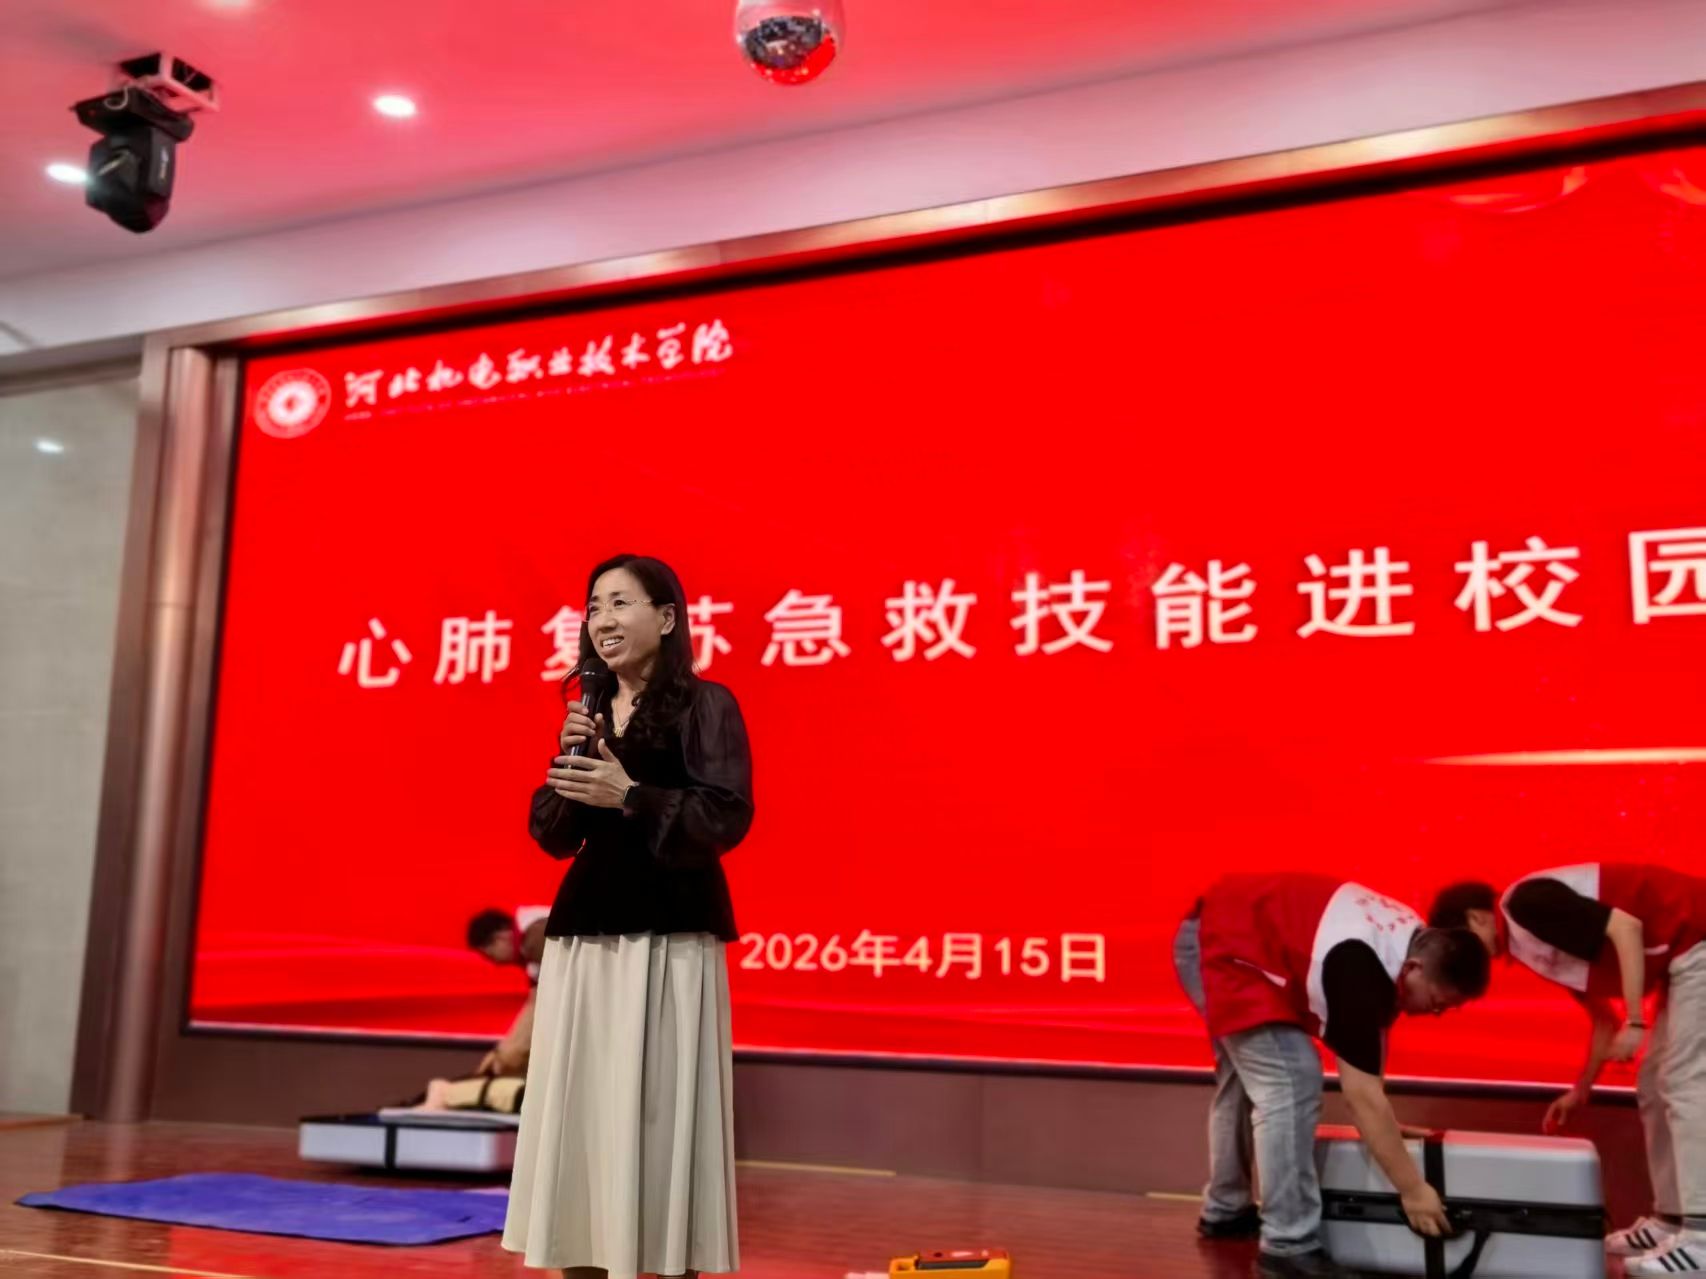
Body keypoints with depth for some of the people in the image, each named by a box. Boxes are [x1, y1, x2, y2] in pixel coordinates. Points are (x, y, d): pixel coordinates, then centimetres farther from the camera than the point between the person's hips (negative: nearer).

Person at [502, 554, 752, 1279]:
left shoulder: (705, 705, -2)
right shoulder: (590, 715, 16)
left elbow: (727, 818, -12)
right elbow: (554, 837, 13)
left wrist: (630, 795, -18)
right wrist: (569, 758, -3)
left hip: (670, 938, -6)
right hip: (583, 934, 6)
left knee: (657, 1116, -6)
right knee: (579, 1112, 7)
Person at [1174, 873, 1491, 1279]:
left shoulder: (1413, 938, -4)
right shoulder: (1361, 971, -31)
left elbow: (1374, 1029, 10)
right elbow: (1361, 1093, -29)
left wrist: (1384, 1128, 11)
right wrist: (1413, 1190, -23)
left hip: (1217, 935, 10)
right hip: (1224, 948, -10)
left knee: (1245, 1079, 22)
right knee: (1290, 1085, -17)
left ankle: (1225, 1210, 37)